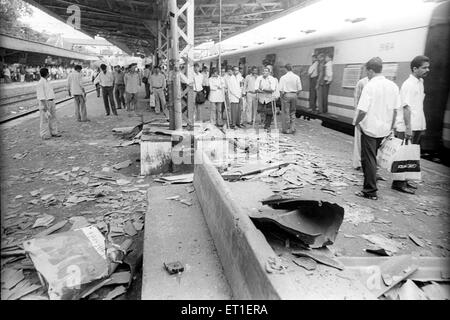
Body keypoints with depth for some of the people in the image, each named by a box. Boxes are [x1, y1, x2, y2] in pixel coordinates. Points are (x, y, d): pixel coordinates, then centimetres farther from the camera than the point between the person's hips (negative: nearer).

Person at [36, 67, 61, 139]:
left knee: (53, 117, 11)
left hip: (51, 102, 8)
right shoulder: (40, 83, -13)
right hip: (44, 102, -8)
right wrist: (45, 106, -21)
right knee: (44, 119, -2)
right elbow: (41, 96, -17)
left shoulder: (48, 82, 14)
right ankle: (45, 135, 5)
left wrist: (53, 103, 19)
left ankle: (53, 132, 19)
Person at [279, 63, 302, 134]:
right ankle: (292, 128, 16)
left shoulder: (283, 77, -9)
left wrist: (281, 96, 3)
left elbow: (281, 90, -12)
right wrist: (296, 95, 14)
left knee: (286, 112, 5)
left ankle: (286, 129, 11)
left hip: (286, 95, -3)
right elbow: (299, 89, 1)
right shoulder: (297, 77, 1)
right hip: (294, 95, 4)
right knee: (292, 113, 14)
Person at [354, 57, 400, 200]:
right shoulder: (393, 86, 3)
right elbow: (395, 109, 7)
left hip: (370, 128, -6)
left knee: (368, 159, 3)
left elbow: (363, 110, -20)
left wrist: (357, 122, -3)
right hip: (384, 129, 7)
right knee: (373, 157, 22)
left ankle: (370, 191, 8)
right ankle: (371, 185, 34)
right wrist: (391, 127, 17)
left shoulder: (370, 86, -16)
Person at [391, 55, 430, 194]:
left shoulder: (420, 82, 14)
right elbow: (406, 107, -19)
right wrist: (408, 128, -23)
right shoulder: (409, 84, -14)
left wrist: (422, 126, 19)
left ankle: (404, 180, 26)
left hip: (417, 127, 9)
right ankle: (398, 183, 5)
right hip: (406, 128, -9)